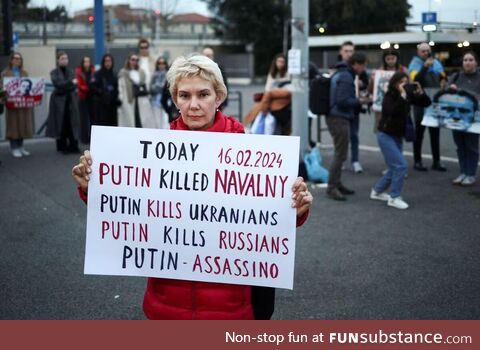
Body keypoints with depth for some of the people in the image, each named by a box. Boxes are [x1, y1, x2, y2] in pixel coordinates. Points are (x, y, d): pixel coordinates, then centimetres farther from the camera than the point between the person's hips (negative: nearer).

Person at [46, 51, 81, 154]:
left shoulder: (71, 72, 12)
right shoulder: (54, 73, 2)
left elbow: (74, 85, 2)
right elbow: (57, 84, -13)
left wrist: (64, 88, -12)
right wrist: (70, 82, -17)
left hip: (71, 100, 3)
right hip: (59, 101, -3)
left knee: (72, 123, -2)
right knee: (61, 124, -2)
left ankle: (73, 146, 2)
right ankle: (62, 147, 6)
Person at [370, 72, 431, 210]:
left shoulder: (408, 95, 0)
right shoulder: (389, 97, -16)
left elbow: (426, 103, 2)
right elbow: (393, 111, -35)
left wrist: (420, 92, -14)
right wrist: (402, 96, -32)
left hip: (398, 136, 7)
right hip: (386, 136, -7)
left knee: (395, 168, 13)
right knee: (401, 165, -14)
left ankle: (377, 191, 28)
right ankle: (394, 198, -5)